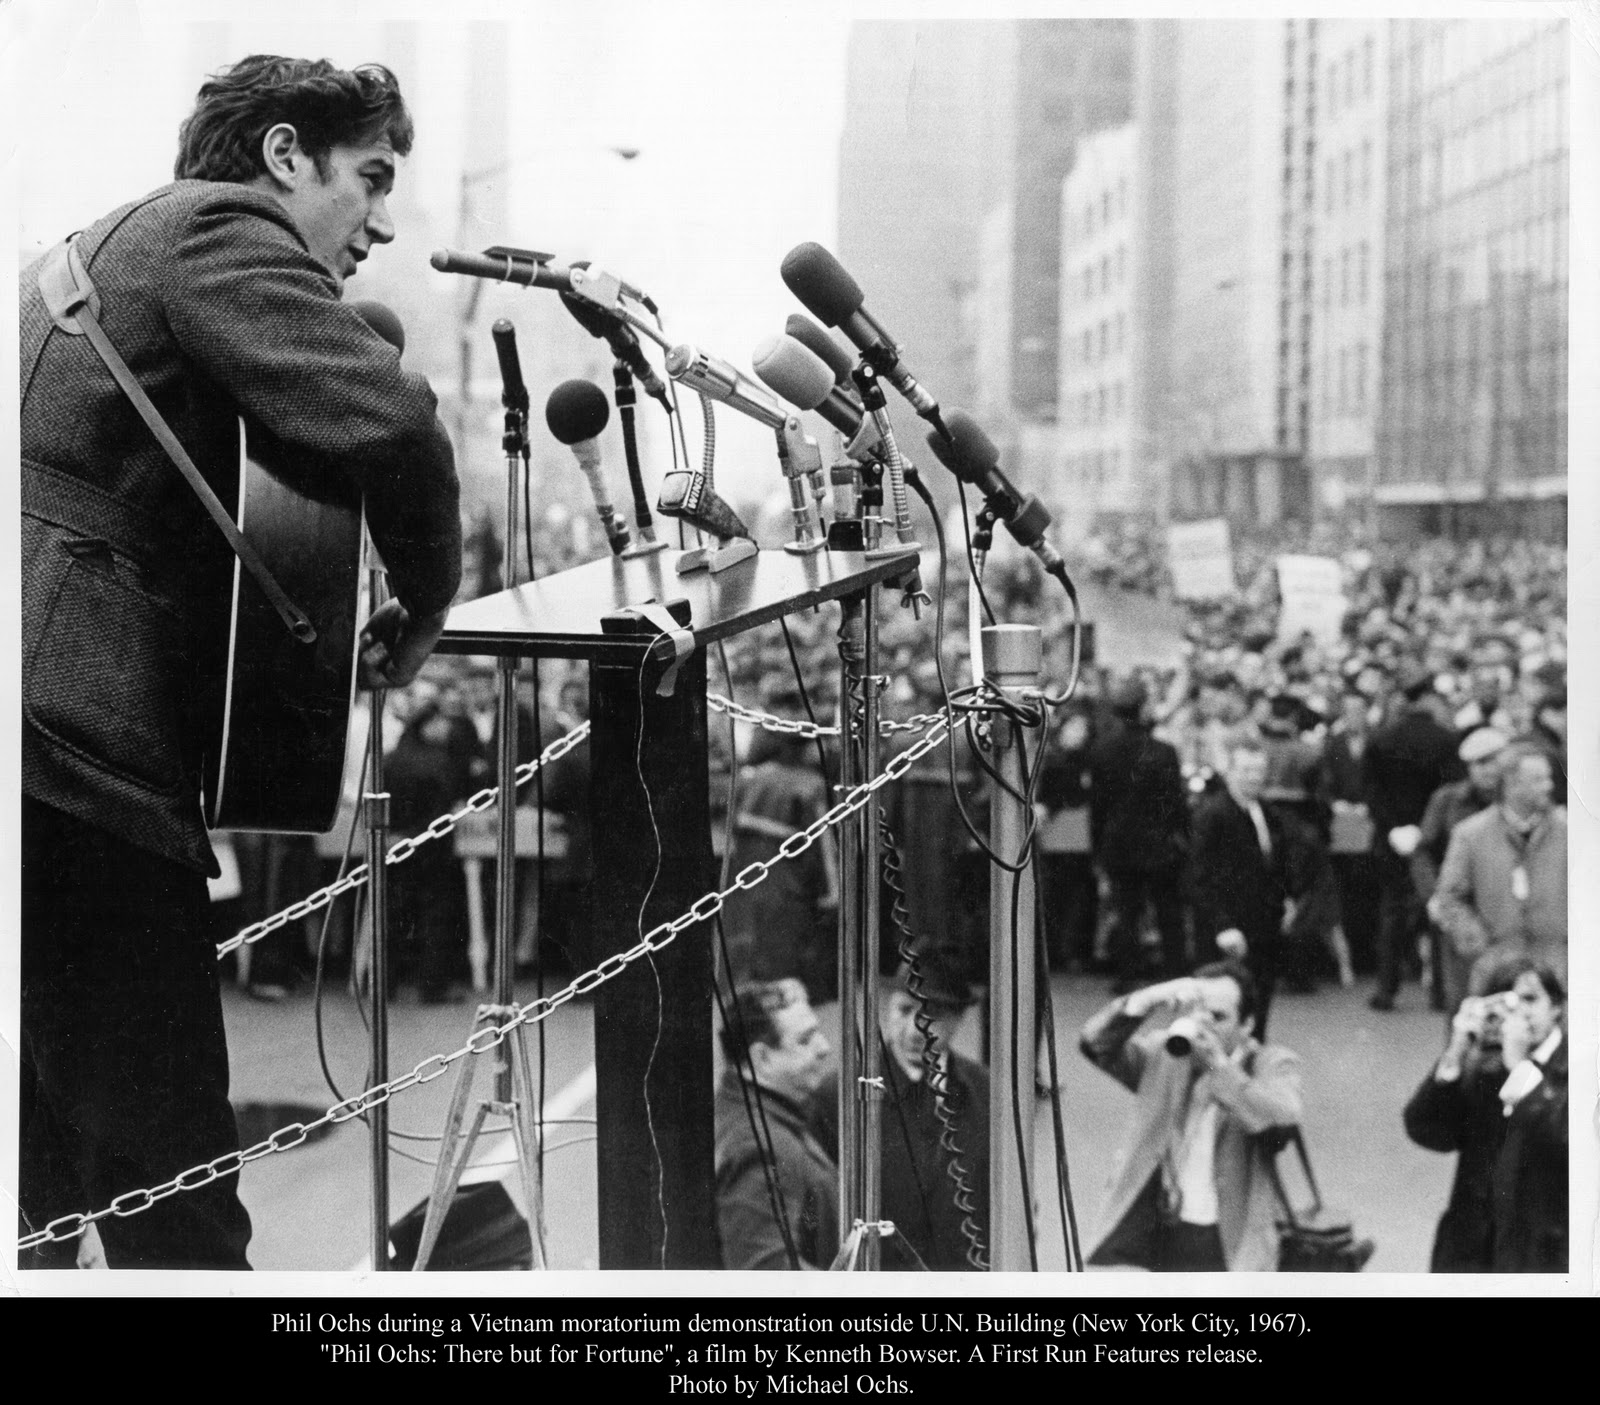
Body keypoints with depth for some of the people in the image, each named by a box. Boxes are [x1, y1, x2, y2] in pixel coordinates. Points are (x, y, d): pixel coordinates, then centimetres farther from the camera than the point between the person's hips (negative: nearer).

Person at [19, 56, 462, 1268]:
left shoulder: (88, 250, 27)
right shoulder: (220, 228, -2)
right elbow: (388, 421, -18)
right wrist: (424, 610, -2)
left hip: (50, 753, 10)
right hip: (81, 759, -10)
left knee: (46, 1195, 15)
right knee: (171, 1193, -8)